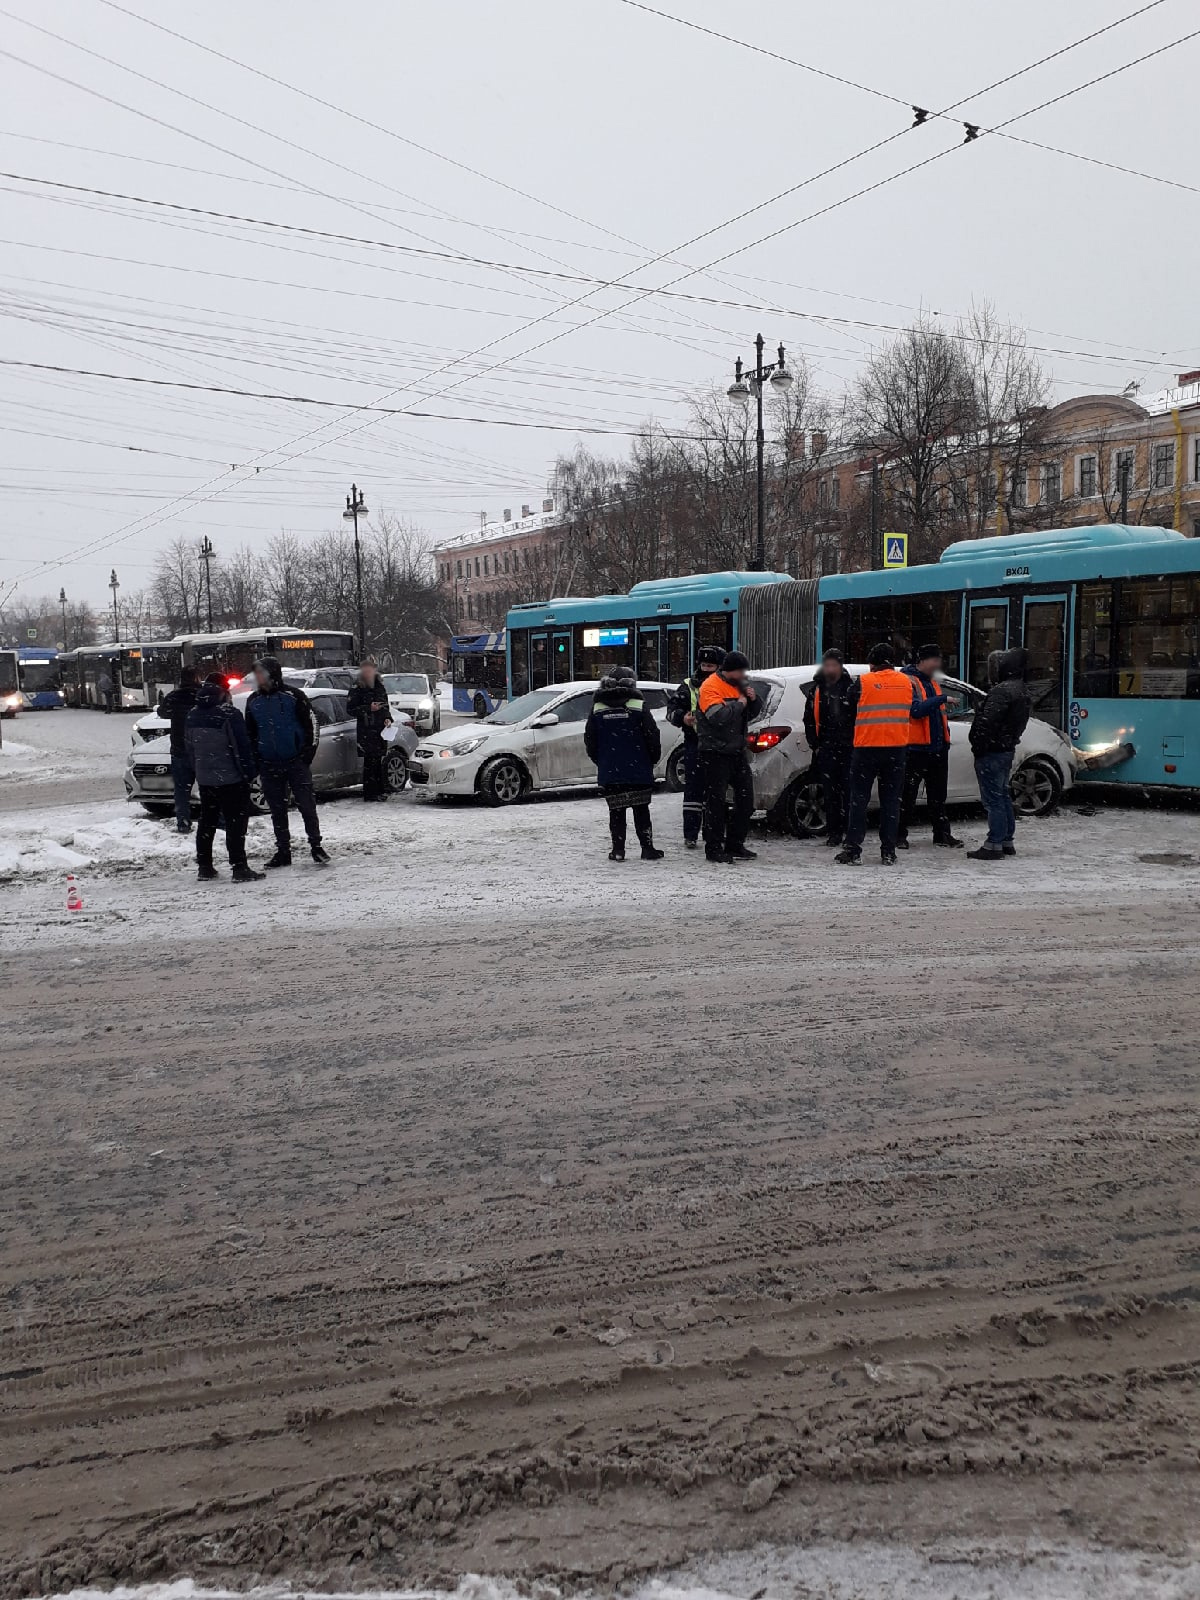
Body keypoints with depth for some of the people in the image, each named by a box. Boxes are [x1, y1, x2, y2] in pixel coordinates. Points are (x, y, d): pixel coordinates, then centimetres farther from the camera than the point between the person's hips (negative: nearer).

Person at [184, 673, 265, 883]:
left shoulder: (192, 716, 6)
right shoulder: (229, 714, -16)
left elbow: (189, 748, 13)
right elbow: (242, 746, -16)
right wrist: (248, 771, -7)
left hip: (204, 778, 7)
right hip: (231, 778, -6)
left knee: (206, 822, 15)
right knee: (235, 824, -4)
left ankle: (204, 867, 18)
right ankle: (239, 868, -7)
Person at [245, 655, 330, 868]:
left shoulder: (293, 696, -5)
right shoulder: (254, 701, 8)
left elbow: (310, 724, -3)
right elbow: (250, 733, 16)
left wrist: (308, 752, -7)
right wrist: (254, 759, 9)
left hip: (296, 761, -5)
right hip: (269, 764, 5)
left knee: (306, 805, -4)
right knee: (277, 809, 10)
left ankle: (316, 846, 6)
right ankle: (283, 851, 17)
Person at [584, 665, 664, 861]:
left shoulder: (597, 709, 2)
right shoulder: (639, 706, -5)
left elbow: (590, 741, 6)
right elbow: (652, 737, -4)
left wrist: (600, 761, 20)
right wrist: (653, 760, 11)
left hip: (609, 772, 1)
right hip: (638, 770, -1)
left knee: (616, 811, 8)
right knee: (641, 810, 6)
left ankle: (618, 850, 7)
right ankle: (647, 849, 5)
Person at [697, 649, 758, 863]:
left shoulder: (739, 684, 14)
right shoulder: (711, 687, -12)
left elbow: (751, 714, 21)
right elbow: (718, 716, -27)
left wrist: (753, 699, 1)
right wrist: (739, 703, -15)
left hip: (737, 750, 8)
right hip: (716, 752, -8)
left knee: (745, 797, 10)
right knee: (715, 800, -4)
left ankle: (735, 844, 20)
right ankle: (714, 848, 2)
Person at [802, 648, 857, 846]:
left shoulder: (851, 688, 3)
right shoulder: (817, 690, 10)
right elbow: (809, 720, 13)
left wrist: (856, 742, -5)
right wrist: (815, 745, 6)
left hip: (849, 748, -2)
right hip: (826, 749, 2)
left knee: (849, 791, -4)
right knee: (830, 792, 4)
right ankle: (833, 833, 10)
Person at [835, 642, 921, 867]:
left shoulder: (862, 682, -7)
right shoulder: (907, 682, 5)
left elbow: (848, 712, 0)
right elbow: (914, 711, 14)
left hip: (866, 747, -3)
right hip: (897, 747, 3)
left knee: (859, 798, 3)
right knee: (891, 799, 8)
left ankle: (853, 849, 0)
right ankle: (888, 852, 8)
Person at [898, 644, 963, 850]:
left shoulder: (932, 683, 19)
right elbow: (916, 710, -23)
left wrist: (946, 736, 14)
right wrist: (942, 699, -25)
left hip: (937, 748, 8)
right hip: (916, 748, -8)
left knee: (938, 795, 13)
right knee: (908, 795, -2)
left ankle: (942, 834, 19)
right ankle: (900, 835, 6)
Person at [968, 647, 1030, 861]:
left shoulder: (1002, 691, -20)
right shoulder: (1022, 691, 15)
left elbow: (987, 721, -25)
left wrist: (978, 746, -18)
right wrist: (1010, 740, 17)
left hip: (992, 751, -10)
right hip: (1007, 749, 10)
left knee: (993, 798, -7)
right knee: (1003, 796, 18)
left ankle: (994, 845, -6)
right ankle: (1007, 841, 26)